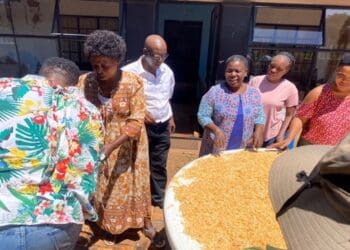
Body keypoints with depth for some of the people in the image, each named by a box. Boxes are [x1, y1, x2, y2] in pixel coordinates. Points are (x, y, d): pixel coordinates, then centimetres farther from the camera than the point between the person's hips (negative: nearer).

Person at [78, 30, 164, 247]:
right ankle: (105, 228, 42)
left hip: (127, 147, -2)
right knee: (101, 188, 16)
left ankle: (146, 224, 38)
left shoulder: (133, 82, -18)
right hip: (97, 146, 2)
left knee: (134, 184, 15)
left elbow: (136, 122, -22)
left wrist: (111, 146, -31)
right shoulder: (85, 81, -10)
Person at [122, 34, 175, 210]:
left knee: (159, 165, 18)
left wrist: (170, 118, 17)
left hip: (163, 126, 5)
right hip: (141, 126, -5)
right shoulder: (130, 72, -18)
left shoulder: (167, 71, 1)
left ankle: (159, 197, 37)